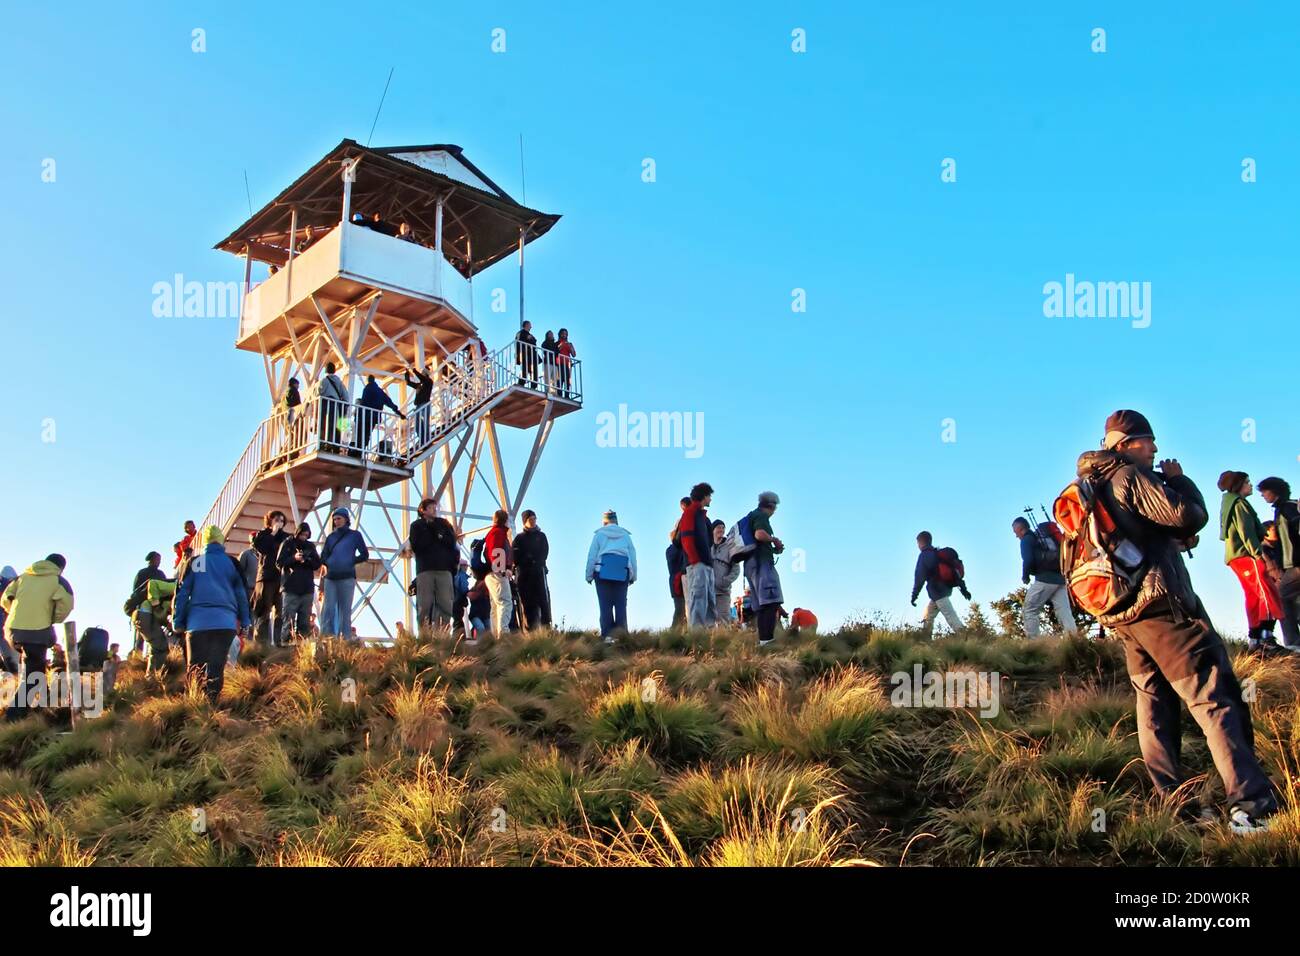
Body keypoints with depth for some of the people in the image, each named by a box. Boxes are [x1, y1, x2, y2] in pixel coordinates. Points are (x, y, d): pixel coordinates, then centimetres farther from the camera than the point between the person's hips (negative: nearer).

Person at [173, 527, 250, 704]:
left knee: (196, 668, 3)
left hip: (197, 622, 0)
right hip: (225, 622, 0)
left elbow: (182, 593, 9)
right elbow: (242, 594, 12)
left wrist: (178, 622, 13)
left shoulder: (194, 563, 10)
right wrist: (245, 622, 15)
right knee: (217, 667, -1)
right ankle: (211, 701, -11)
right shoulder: (231, 563, 11)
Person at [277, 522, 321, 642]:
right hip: (290, 588, -3)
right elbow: (279, 563, -1)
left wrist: (307, 560, -11)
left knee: (305, 621, 3)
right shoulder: (288, 543, 4)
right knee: (288, 620, -6)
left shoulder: (311, 546, 13)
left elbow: (317, 564, 9)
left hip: (307, 588, 3)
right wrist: (294, 558, -16)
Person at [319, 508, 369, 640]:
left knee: (345, 610, -1)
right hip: (330, 578, 3)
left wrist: (351, 562, -3)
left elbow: (364, 555, 5)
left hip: (347, 578, -2)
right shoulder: (331, 537, 16)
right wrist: (328, 564, -3)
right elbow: (323, 557, 16)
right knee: (328, 609, -7)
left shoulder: (355, 535, 8)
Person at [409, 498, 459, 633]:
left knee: (446, 605, -10)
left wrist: (440, 536, -5)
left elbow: (452, 542, 8)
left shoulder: (444, 524, 21)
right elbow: (416, 546, -1)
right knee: (425, 606, -9)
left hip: (444, 569, 2)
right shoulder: (417, 525, 14)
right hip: (425, 570, -2)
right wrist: (433, 535, 1)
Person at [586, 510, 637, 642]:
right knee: (621, 604, 3)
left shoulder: (599, 534, 7)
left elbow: (592, 556, 4)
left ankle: (607, 635, -8)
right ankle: (621, 630, -10)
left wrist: (589, 575, 8)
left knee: (605, 604, -2)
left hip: (603, 572, -1)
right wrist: (633, 576, 17)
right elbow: (633, 555, 12)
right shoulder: (625, 535, 13)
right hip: (622, 573, 2)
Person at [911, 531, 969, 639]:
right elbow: (953, 570, 16)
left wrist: (914, 595, -7)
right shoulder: (939, 554, 16)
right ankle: (925, 640, 17)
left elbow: (919, 577, -12)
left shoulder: (924, 555, -8)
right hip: (946, 589, 9)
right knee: (928, 616, 18)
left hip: (937, 592, -9)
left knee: (951, 618, -13)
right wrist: (963, 588, 18)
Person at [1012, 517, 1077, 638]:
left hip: (1044, 579, -7)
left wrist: (1025, 576, 3)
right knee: (1064, 613, 1)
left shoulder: (1026, 539, 2)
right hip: (1060, 578, 7)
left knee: (1030, 611, 1)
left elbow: (1028, 560, -12)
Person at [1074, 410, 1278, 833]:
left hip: (1122, 612, 9)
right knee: (1216, 698, -10)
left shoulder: (1089, 487, 17)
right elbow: (1190, 516, -16)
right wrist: (1178, 479, 0)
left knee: (1154, 700, 14)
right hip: (1162, 602, -9)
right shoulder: (1130, 476, -10)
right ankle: (1251, 805, -16)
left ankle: (1171, 800, 15)